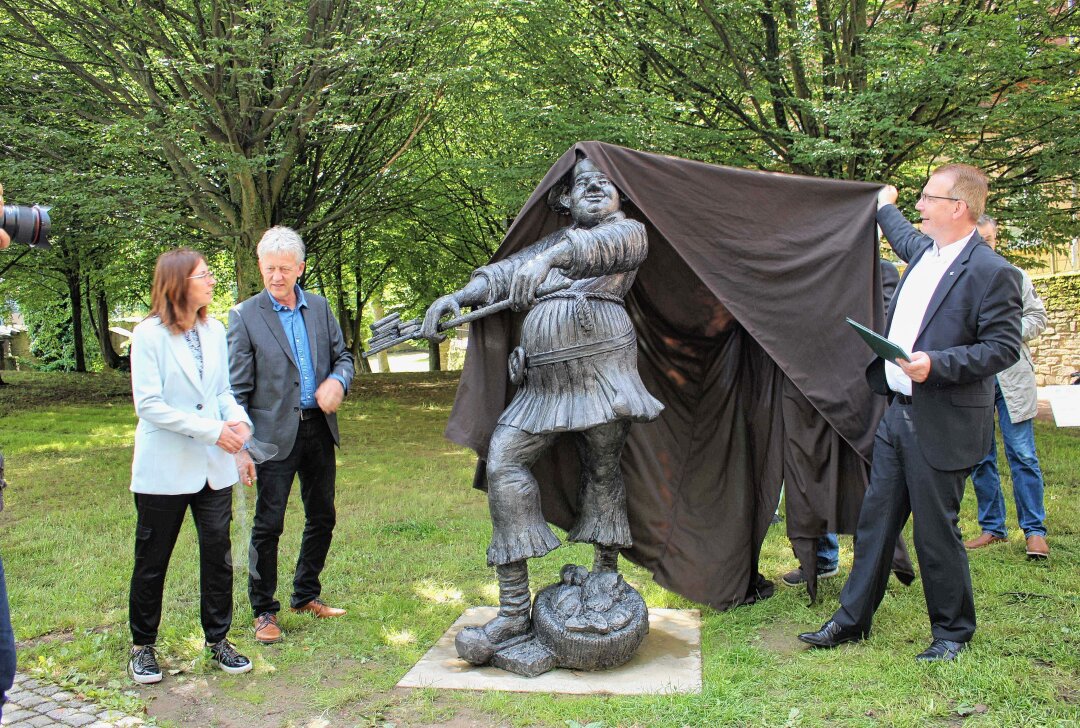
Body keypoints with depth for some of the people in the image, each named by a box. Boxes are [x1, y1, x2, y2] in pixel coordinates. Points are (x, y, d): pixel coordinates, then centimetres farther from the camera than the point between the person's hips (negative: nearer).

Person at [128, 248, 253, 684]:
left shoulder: (214, 330, 5)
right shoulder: (149, 334, -10)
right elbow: (148, 404, -15)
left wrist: (238, 419, -8)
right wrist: (212, 430, -19)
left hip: (213, 466, 5)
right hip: (164, 468, -4)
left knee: (218, 554, 8)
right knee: (152, 561, 8)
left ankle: (218, 640, 24)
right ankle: (143, 647, 26)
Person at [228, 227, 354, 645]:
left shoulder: (319, 307, 8)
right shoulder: (245, 316, -6)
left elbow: (342, 356, 15)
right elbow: (238, 389, -6)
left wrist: (338, 380, -10)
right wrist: (242, 447, -12)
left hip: (319, 429, 5)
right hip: (276, 434, -5)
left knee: (322, 518, 14)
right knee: (268, 526, 1)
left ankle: (306, 596, 32)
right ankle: (264, 611, 16)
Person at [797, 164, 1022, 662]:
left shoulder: (992, 272, -13)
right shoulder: (924, 252, 11)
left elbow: (1004, 347, -15)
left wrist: (936, 364, -25)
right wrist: (884, 207, 52)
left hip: (941, 425, -8)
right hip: (897, 413, 8)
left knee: (936, 532, 3)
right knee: (874, 521, 12)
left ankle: (952, 631, 24)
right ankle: (852, 620, 24)